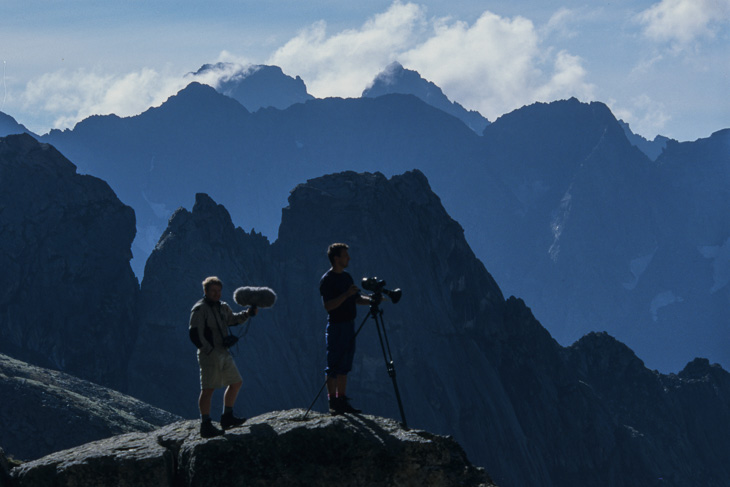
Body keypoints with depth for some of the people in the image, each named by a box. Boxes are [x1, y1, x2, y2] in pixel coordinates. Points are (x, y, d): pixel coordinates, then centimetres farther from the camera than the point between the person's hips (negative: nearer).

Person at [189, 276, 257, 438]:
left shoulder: (222, 307, 15)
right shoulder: (199, 309, -10)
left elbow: (232, 319, 34)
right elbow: (195, 334, -16)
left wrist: (247, 314, 15)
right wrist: (210, 351, -22)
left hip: (223, 353, 9)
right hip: (209, 354, -9)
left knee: (236, 382, 13)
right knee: (208, 388, -10)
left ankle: (227, 418, 24)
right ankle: (206, 426, -9)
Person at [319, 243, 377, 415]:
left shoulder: (347, 277, 13)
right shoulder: (327, 280, -13)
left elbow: (357, 298, 17)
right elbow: (328, 305, -21)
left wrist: (370, 300, -1)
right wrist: (346, 294, -27)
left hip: (349, 326, 9)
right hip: (336, 327, -8)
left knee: (344, 367, 11)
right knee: (334, 367, -4)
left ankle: (342, 401, 16)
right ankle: (333, 404, 0)